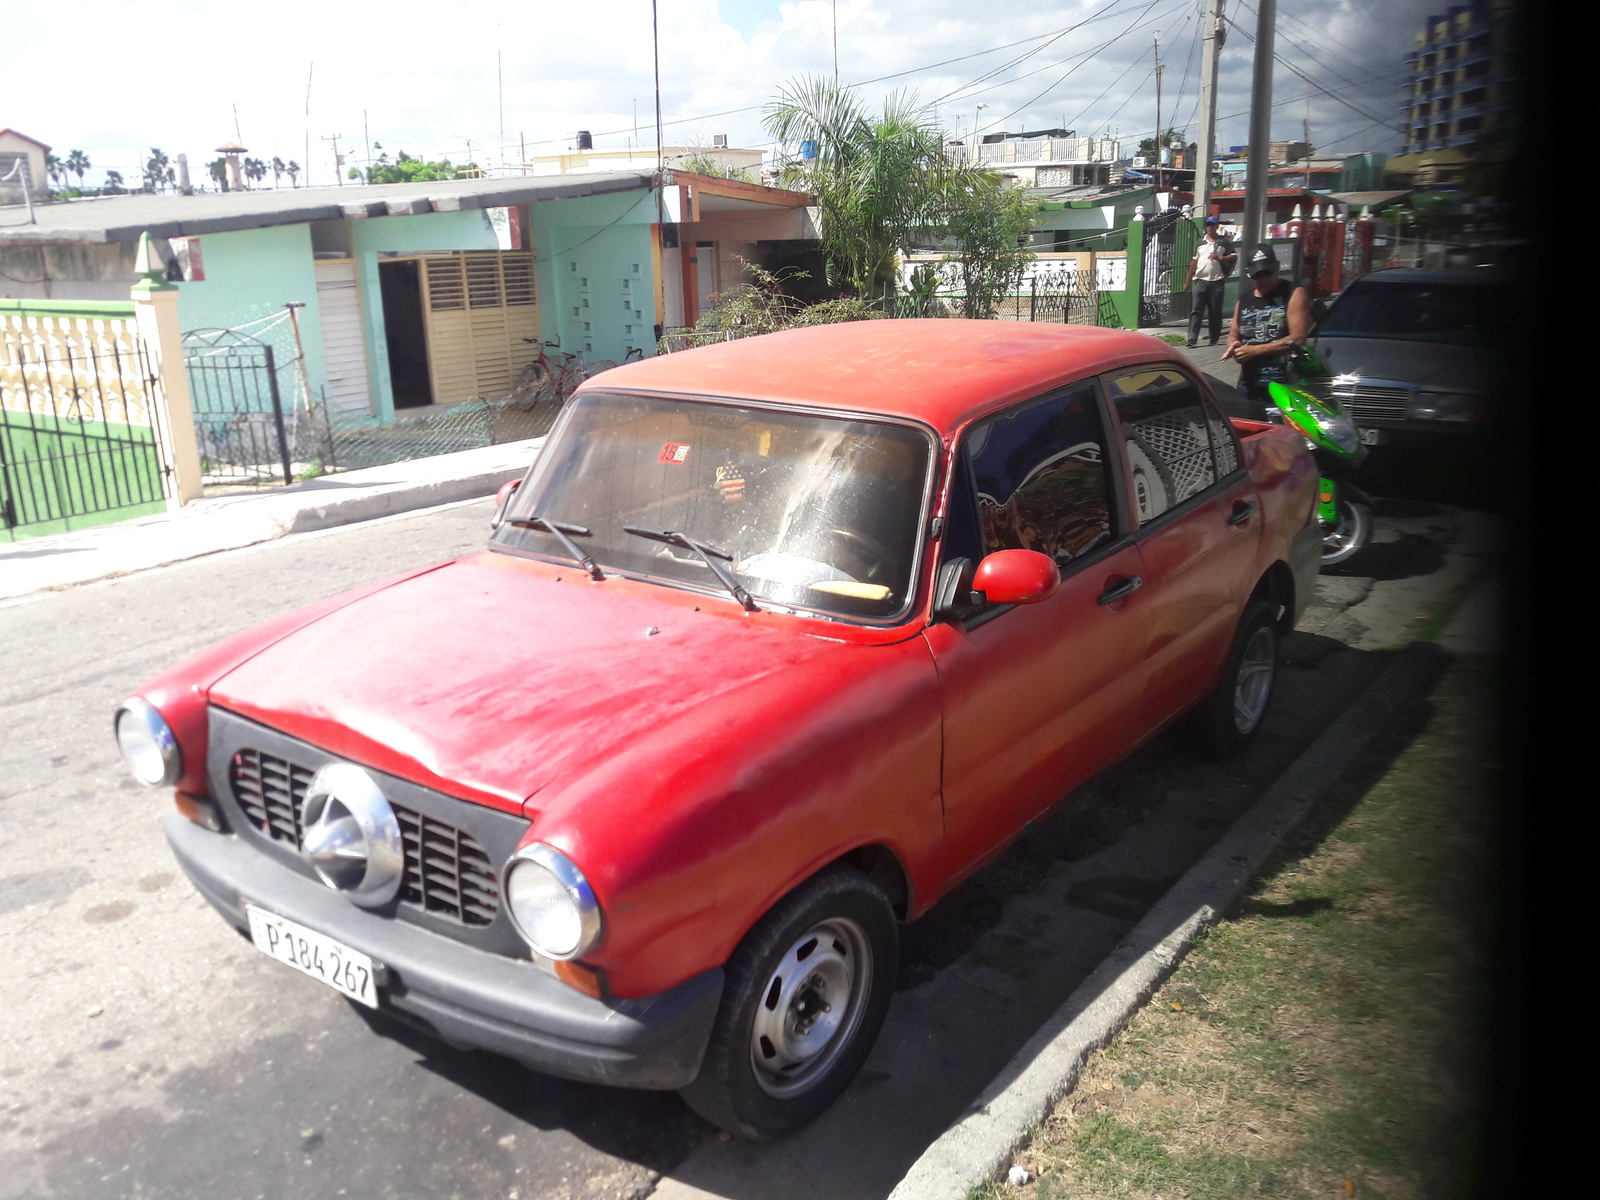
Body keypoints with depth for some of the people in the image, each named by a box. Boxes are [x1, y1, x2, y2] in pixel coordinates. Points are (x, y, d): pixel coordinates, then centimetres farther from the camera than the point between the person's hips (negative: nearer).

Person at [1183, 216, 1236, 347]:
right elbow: (1194, 262, 19)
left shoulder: (1224, 242, 6)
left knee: (1215, 312, 2)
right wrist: (1188, 280, 16)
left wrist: (1220, 258, -16)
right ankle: (1192, 338, -15)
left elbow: (1234, 257, 1)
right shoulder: (1200, 243, 17)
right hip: (1201, 280, 2)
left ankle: (1214, 340, 9)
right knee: (1196, 310, -9)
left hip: (1216, 282, -2)